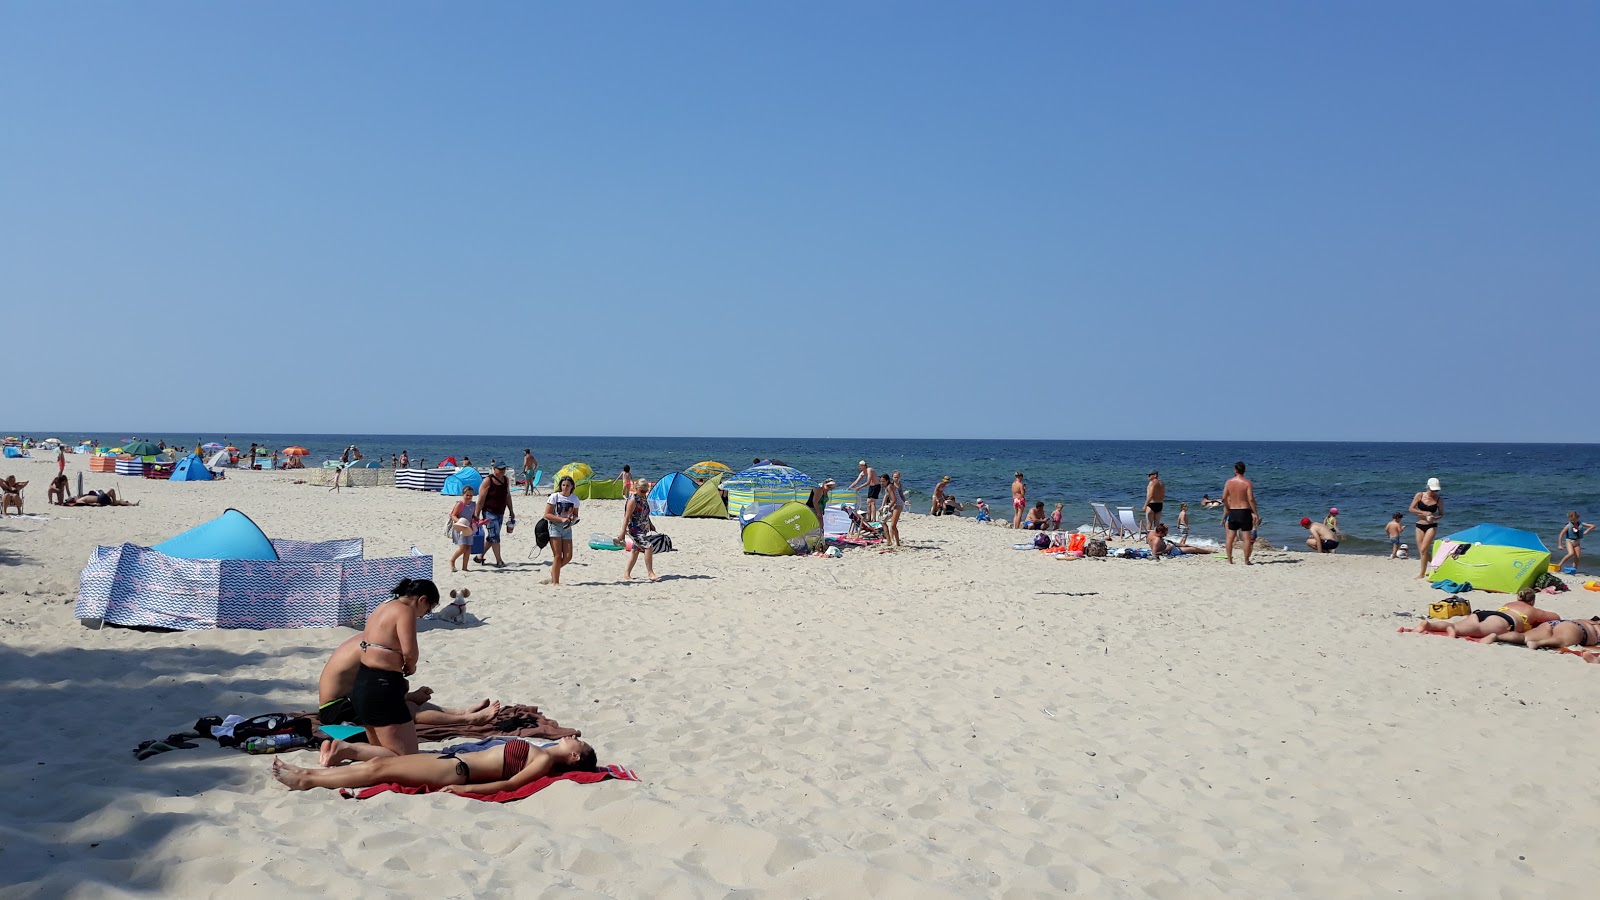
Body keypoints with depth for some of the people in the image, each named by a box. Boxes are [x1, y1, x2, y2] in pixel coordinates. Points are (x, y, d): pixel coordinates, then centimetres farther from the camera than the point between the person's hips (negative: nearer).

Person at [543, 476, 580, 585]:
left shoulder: (574, 499, 8)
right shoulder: (555, 497, -6)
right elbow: (547, 515, -9)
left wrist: (574, 519, -5)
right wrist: (561, 519, -19)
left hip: (567, 529, 5)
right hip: (555, 527, -5)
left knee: (568, 556, -2)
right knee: (558, 556, -8)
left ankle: (553, 571, 25)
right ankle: (555, 582, 0)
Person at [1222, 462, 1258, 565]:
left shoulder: (1229, 482, 0)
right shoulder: (1247, 482, -9)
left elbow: (1224, 498, 2)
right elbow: (1251, 499, -15)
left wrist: (1227, 510, 16)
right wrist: (1255, 513, -7)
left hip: (1233, 511, 3)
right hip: (1245, 511, -3)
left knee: (1230, 537, 12)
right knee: (1247, 537, 3)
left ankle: (1229, 560, 13)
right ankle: (1246, 561, 3)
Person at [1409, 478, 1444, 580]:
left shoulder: (1439, 499, -2)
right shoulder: (1419, 495, -2)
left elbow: (1441, 514, 6)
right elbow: (1411, 509, -3)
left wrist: (1435, 518, -16)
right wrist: (1424, 513, -16)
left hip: (1432, 526, -2)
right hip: (1420, 526, 3)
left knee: (1423, 549, -13)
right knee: (1421, 551, 3)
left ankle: (1422, 573, -3)